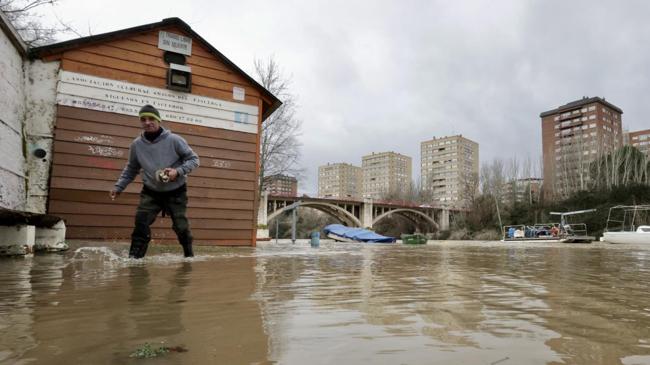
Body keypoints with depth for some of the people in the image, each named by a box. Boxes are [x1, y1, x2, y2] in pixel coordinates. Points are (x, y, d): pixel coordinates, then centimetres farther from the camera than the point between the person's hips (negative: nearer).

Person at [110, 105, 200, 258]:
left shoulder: (174, 140, -16)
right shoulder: (136, 144, -5)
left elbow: (193, 159, -10)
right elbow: (131, 169, 10)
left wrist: (178, 171, -25)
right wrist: (119, 187, 2)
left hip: (176, 192, -2)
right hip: (151, 192, 3)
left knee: (181, 226, 5)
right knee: (141, 223, -13)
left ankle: (189, 255, 28)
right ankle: (134, 257, -2)